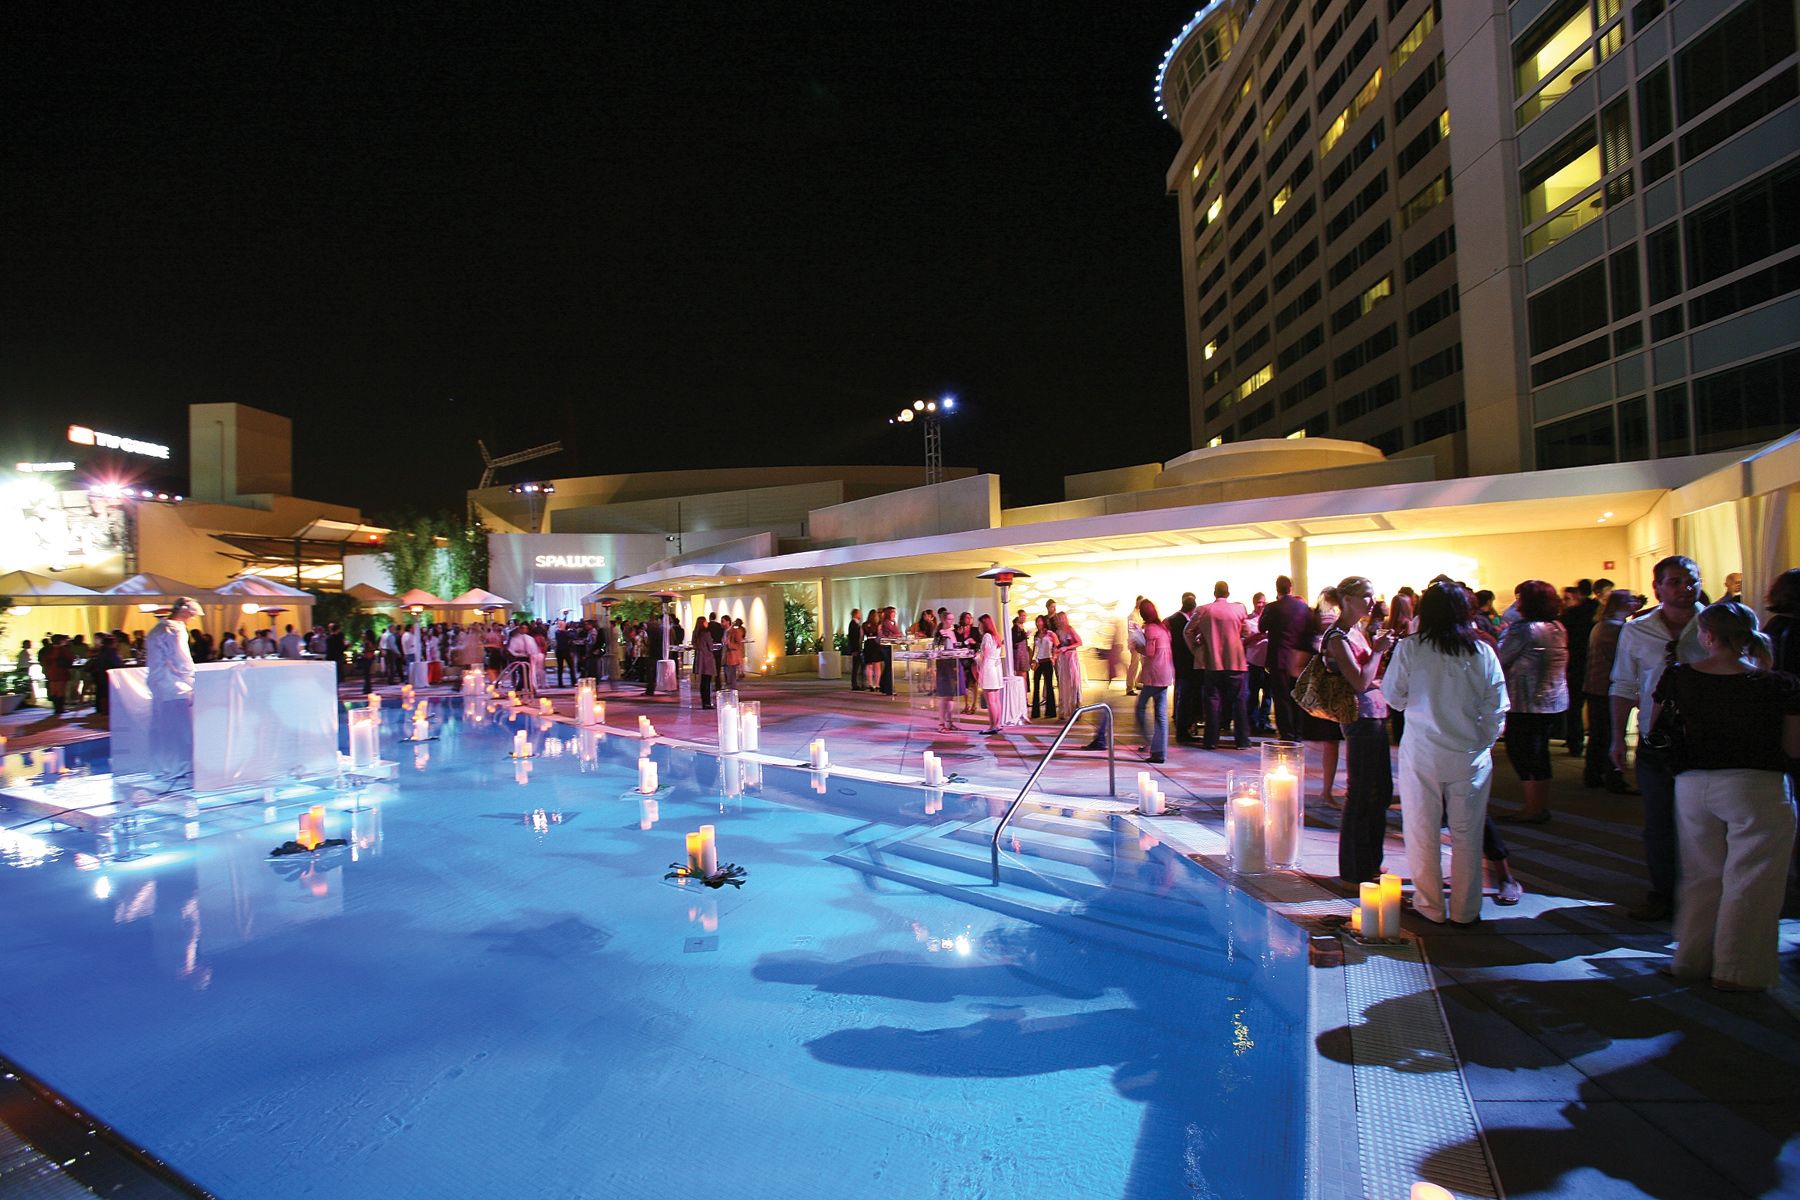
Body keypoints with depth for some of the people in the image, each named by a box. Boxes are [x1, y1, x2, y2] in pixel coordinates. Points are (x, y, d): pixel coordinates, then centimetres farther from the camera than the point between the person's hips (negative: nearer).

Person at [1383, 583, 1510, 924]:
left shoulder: (1410, 647, -9)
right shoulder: (1483, 652, -4)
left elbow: (1393, 696, -3)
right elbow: (1496, 708, -1)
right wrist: (1484, 742, 12)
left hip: (1421, 753, -2)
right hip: (1471, 755, 2)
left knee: (1422, 832, 11)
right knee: (1467, 834, 12)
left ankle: (1430, 906, 19)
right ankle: (1465, 910, 22)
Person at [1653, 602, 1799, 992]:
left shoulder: (1677, 678, -5)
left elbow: (1654, 732, 6)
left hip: (1692, 787, 2)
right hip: (1756, 788, -2)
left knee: (1701, 877, 17)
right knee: (1748, 882, 10)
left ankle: (1692, 961, 27)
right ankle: (1736, 971, 17)